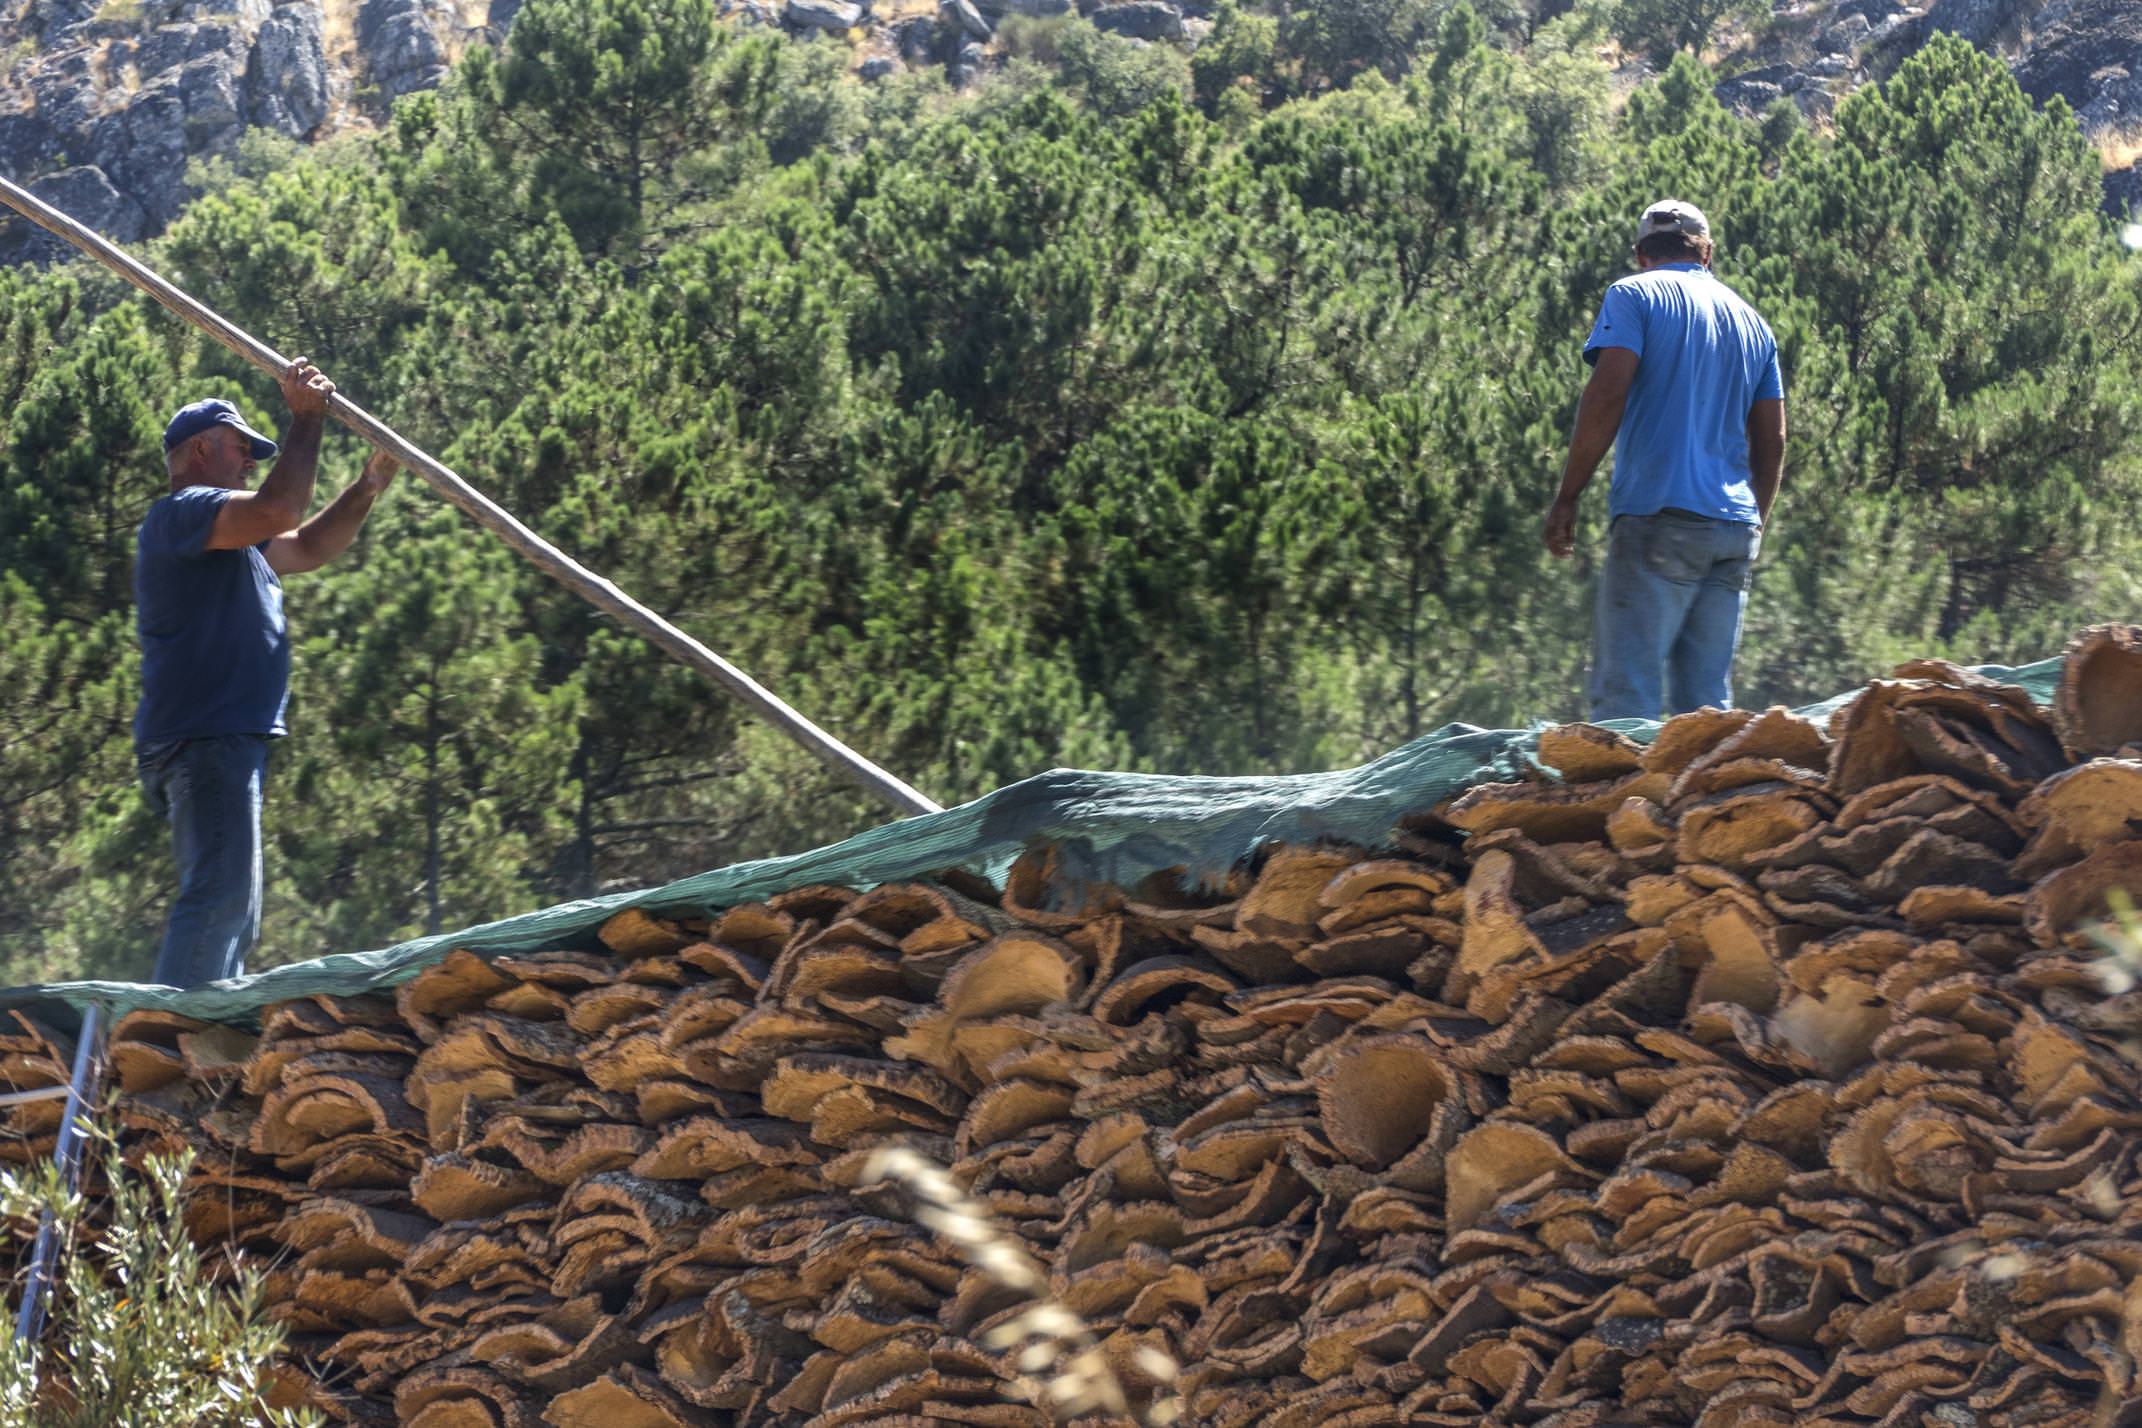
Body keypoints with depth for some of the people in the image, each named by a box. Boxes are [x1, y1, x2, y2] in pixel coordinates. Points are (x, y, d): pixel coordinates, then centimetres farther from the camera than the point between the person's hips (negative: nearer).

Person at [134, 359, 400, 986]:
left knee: (233, 911, 12)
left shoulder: (230, 541, 27)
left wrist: (370, 485, 22)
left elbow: (308, 546, 34)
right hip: (204, 738, -11)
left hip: (229, 740, 11)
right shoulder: (179, 512, -7)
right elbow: (279, 512, -21)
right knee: (219, 894, -20)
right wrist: (305, 418, -12)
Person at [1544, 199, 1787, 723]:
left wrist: (1566, 497, -8)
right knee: (1708, 703, 6)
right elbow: (1771, 442, 18)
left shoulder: (1635, 296, 3)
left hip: (1658, 515, -6)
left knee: (1625, 697, -12)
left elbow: (1607, 395, -10)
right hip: (1736, 525, 6)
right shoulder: (1751, 321, 20)